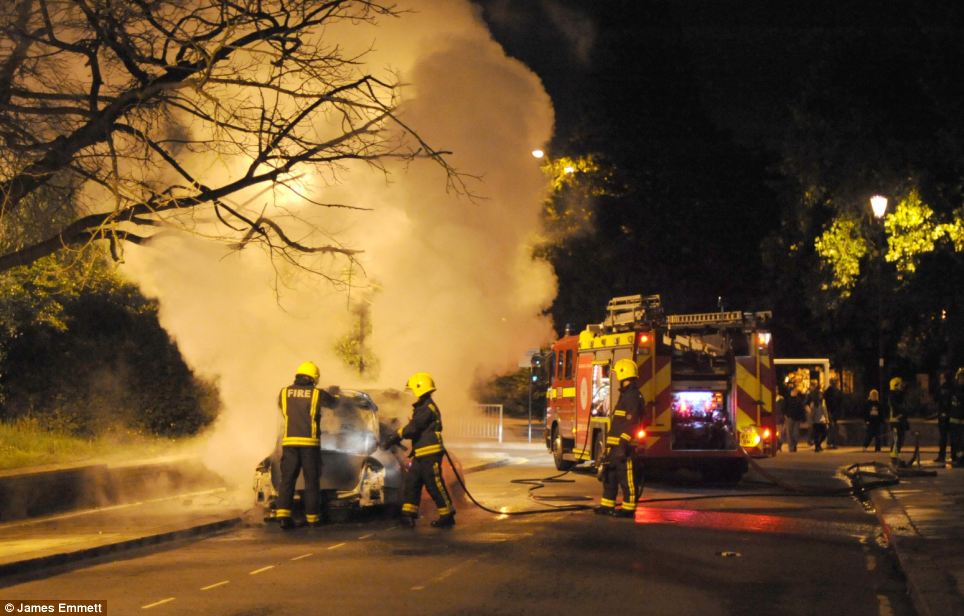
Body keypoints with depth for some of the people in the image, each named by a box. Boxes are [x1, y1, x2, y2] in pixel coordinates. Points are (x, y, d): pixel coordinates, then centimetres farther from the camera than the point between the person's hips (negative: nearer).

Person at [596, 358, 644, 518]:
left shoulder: (633, 395, -14)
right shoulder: (625, 394, 19)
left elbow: (631, 422, -21)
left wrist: (624, 444, -25)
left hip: (624, 445, -11)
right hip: (615, 445, 11)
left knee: (627, 477, -6)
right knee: (609, 475, 13)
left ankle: (628, 508, -2)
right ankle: (607, 505, 19)